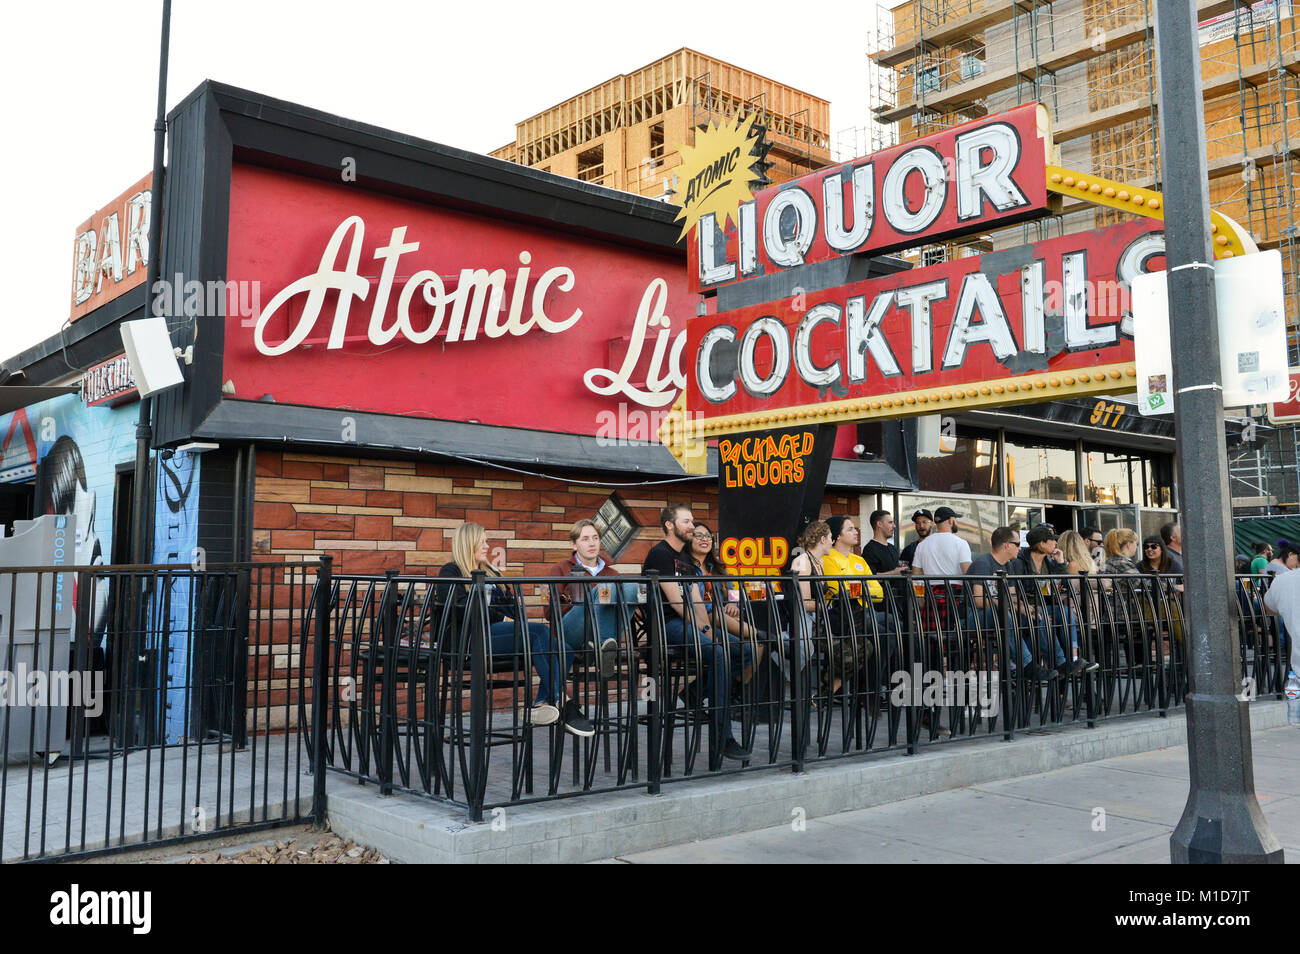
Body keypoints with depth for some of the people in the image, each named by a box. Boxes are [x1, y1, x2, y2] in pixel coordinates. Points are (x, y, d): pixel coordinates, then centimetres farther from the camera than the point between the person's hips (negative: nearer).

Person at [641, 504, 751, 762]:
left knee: (743, 649, -4)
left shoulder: (685, 557, 21)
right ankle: (723, 737, -28)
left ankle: (698, 689, 6)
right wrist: (703, 629, -15)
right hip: (667, 625, -9)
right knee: (719, 653, -30)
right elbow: (675, 600, -15)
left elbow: (696, 599, 16)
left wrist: (708, 628, 0)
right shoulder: (659, 554, -8)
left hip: (688, 623, 9)